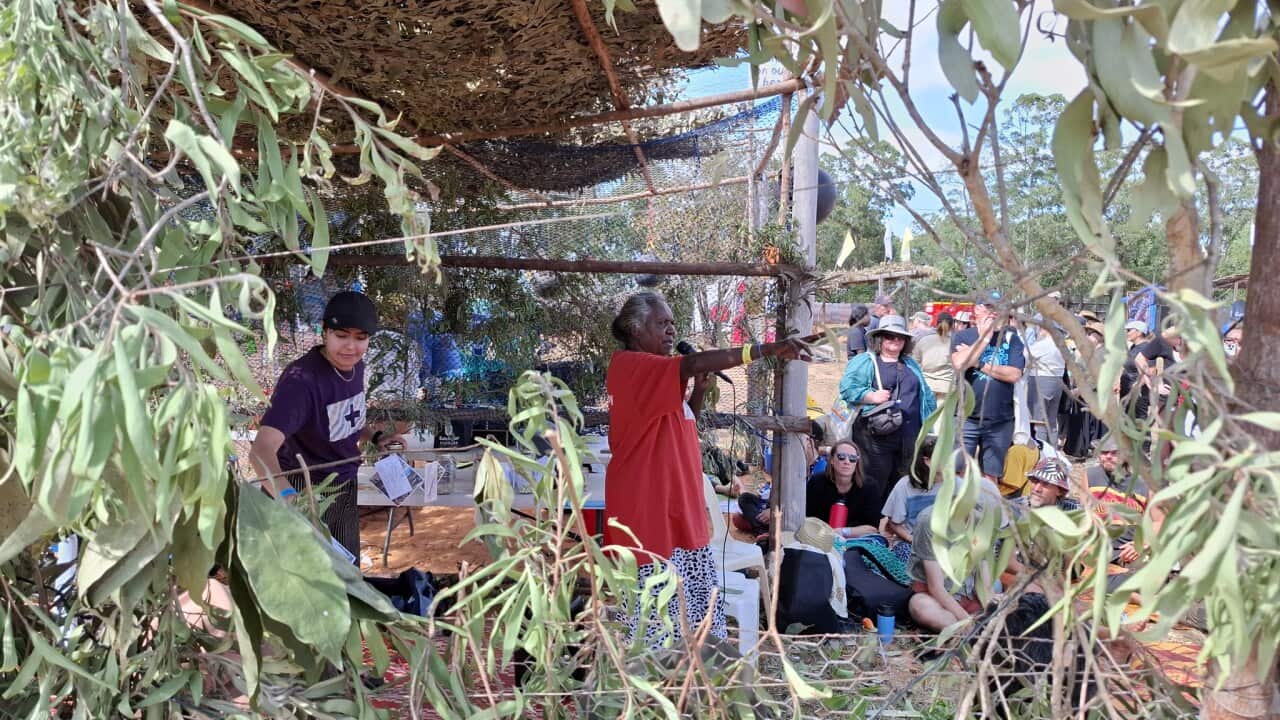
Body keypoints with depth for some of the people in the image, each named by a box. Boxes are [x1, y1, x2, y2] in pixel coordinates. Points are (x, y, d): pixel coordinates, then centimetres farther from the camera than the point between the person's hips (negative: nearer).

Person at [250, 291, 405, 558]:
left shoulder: (355, 366, -1)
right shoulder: (302, 380, -25)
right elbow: (262, 448, -37)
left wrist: (375, 436, 1)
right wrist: (287, 495, -54)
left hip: (344, 490, 7)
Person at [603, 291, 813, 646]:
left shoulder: (657, 379, 17)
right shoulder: (628, 365, -12)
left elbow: (681, 428, 23)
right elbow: (693, 364, -28)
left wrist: (699, 390, 5)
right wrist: (768, 349, -32)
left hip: (676, 510, 10)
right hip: (648, 511, -10)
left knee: (690, 609, 11)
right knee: (654, 613, -4)